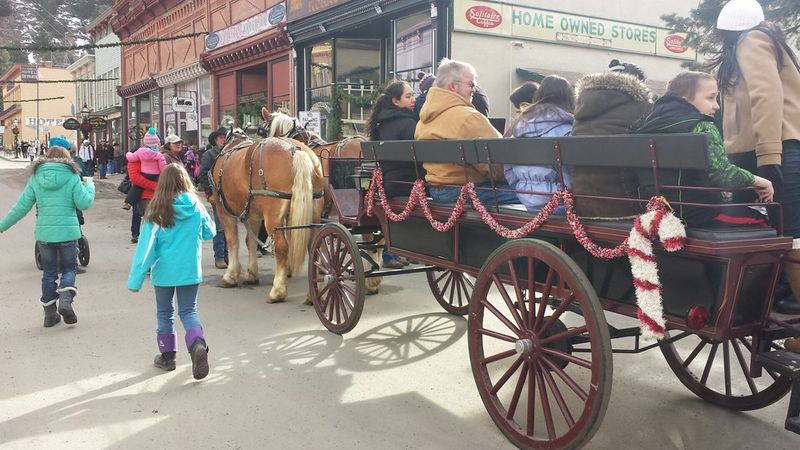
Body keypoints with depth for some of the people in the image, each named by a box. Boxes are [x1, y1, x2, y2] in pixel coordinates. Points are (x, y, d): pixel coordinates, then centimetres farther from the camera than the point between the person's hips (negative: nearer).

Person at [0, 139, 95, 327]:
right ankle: (65, 300, -13)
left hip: (44, 233, 2)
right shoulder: (72, 177, -5)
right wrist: (89, 187, 9)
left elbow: (21, 207, 2)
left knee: (49, 272, 14)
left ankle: (50, 313, 17)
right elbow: (84, 203, -10)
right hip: (68, 232, -2)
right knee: (68, 269, 12)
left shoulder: (36, 178, 3)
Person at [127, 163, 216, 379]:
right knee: (188, 311, 11)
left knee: (165, 313, 17)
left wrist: (136, 278, -9)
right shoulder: (196, 207, -6)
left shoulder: (156, 210, -11)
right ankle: (197, 343, -15)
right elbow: (210, 232, 9)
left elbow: (146, 245, -11)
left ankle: (167, 355, 26)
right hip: (190, 270, 1)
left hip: (164, 271, -1)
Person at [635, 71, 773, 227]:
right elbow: (721, 174, -24)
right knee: (759, 220, 14)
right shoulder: (702, 127, -12)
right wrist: (755, 179, -7)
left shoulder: (650, 125, 10)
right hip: (694, 213, -8)